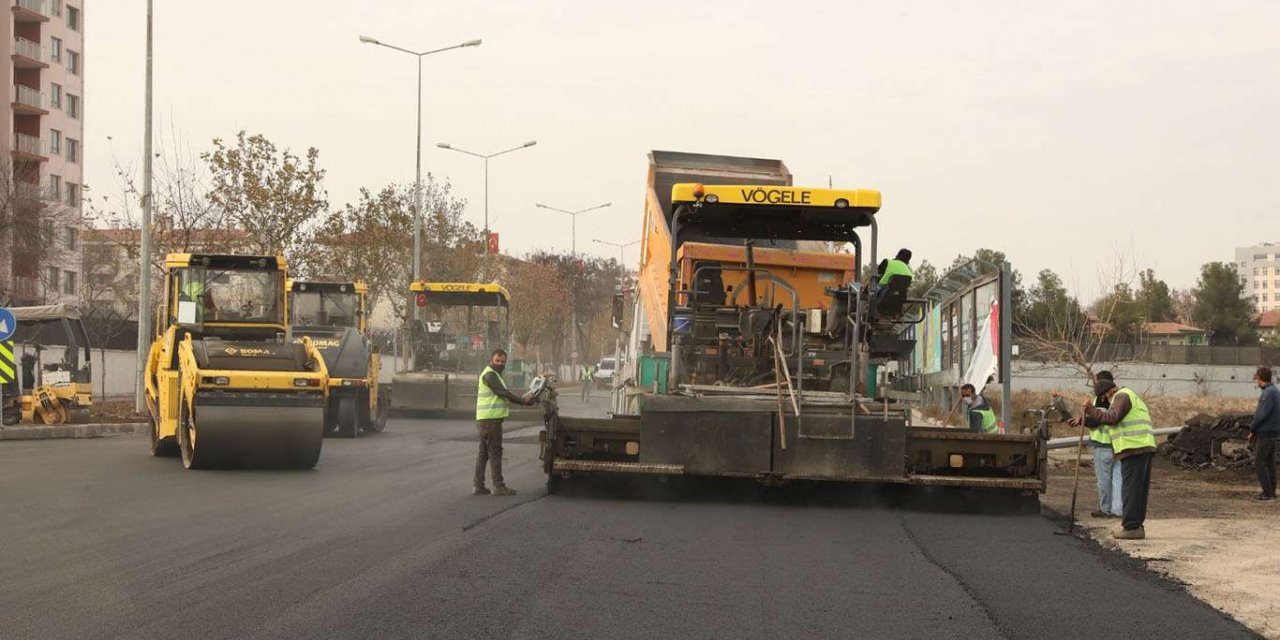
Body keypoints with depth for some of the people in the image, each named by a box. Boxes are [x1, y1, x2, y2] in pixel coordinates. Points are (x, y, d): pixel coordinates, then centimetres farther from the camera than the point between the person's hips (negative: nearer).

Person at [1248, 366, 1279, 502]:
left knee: (1259, 462, -8)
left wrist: (1252, 430, -9)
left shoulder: (1268, 393, -17)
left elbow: (1262, 414, -22)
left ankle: (1267, 493, -10)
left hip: (1265, 433, -10)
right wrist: (1254, 430, 10)